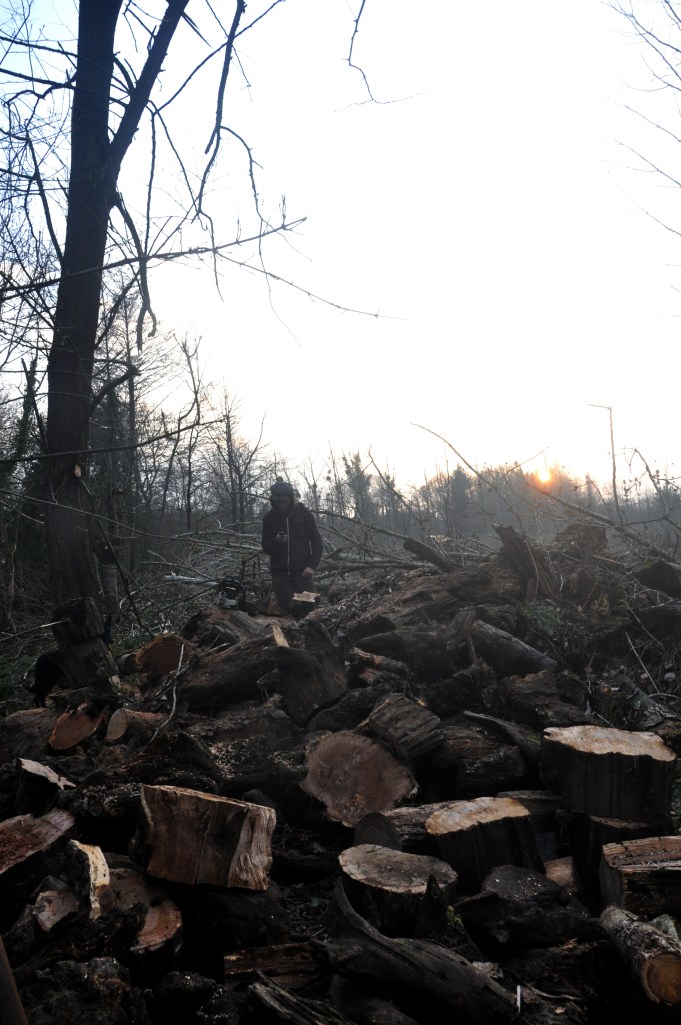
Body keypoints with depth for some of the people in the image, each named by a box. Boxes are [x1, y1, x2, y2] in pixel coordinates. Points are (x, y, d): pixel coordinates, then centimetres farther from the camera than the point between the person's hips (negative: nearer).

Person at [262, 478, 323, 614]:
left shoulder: (304, 513, 0)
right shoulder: (269, 517, 4)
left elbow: (317, 542, 3)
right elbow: (266, 549, 7)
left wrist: (312, 566, -10)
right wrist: (277, 541, -14)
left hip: (302, 572, -2)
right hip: (280, 573, 2)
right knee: (285, 610, -1)